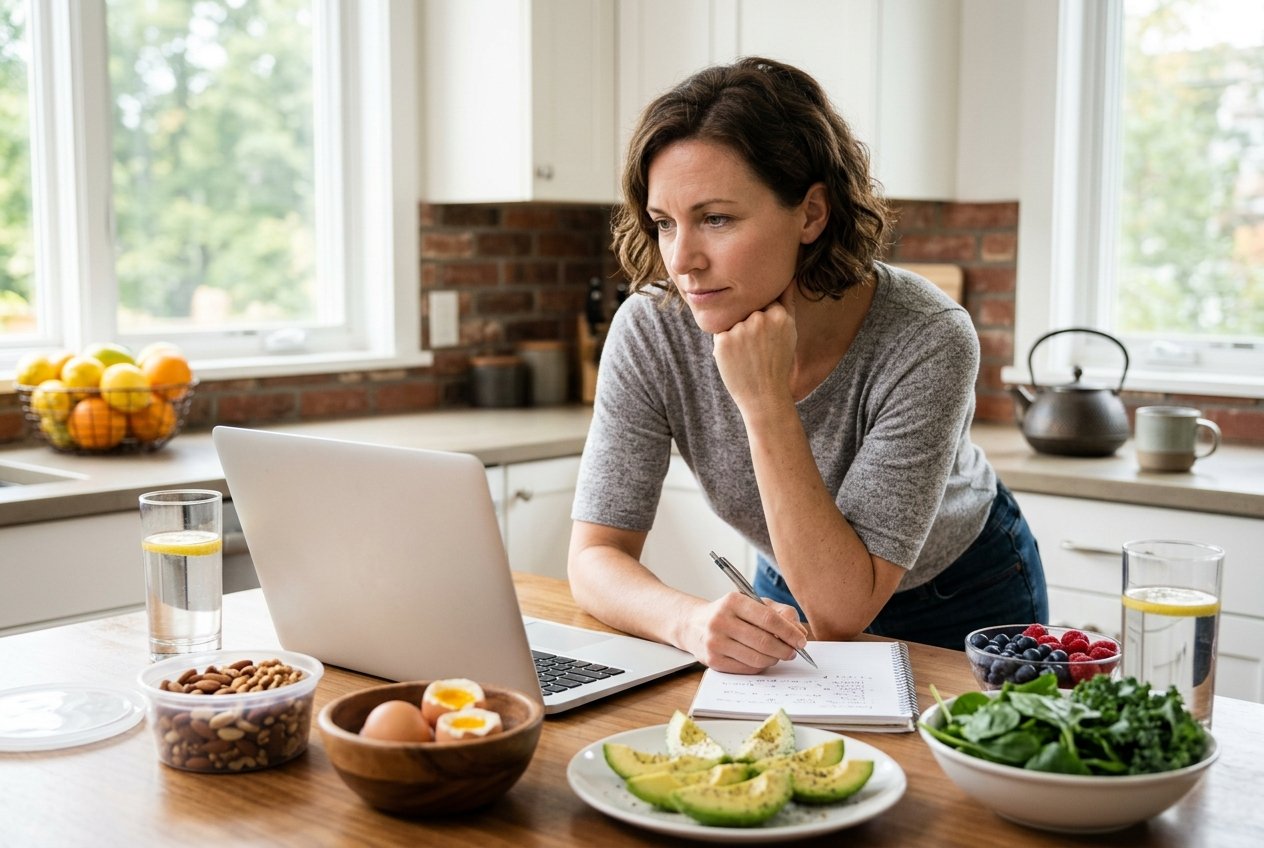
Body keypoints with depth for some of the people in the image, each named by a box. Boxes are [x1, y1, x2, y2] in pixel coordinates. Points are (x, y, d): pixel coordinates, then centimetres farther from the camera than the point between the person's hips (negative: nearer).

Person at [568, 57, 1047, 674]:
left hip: (962, 606, 0)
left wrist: (766, 403, -39)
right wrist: (693, 619, -42)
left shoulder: (926, 343, -31)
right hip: (790, 596, 1)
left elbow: (842, 612, -32)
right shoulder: (650, 329, -23)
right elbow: (595, 558, -21)